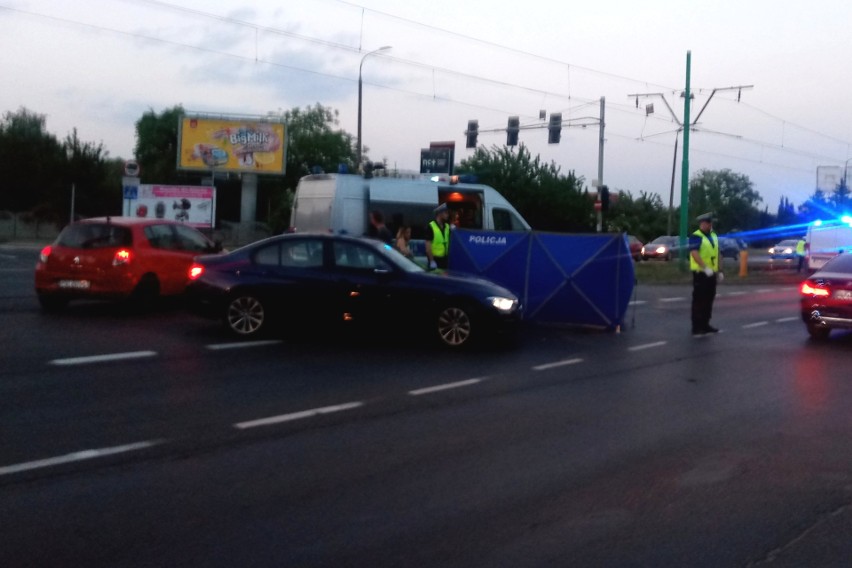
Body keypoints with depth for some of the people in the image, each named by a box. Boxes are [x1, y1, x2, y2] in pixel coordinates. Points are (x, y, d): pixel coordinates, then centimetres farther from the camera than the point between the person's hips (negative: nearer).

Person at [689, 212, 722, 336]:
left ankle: (705, 325, 21)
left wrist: (719, 271, 14)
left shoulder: (713, 236, 15)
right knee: (699, 300, -5)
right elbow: (695, 254, -22)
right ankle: (697, 327, -2)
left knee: (709, 300, 12)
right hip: (700, 273, -8)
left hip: (711, 273, 8)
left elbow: (717, 255, 19)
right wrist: (705, 268, -28)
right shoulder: (695, 237, -10)